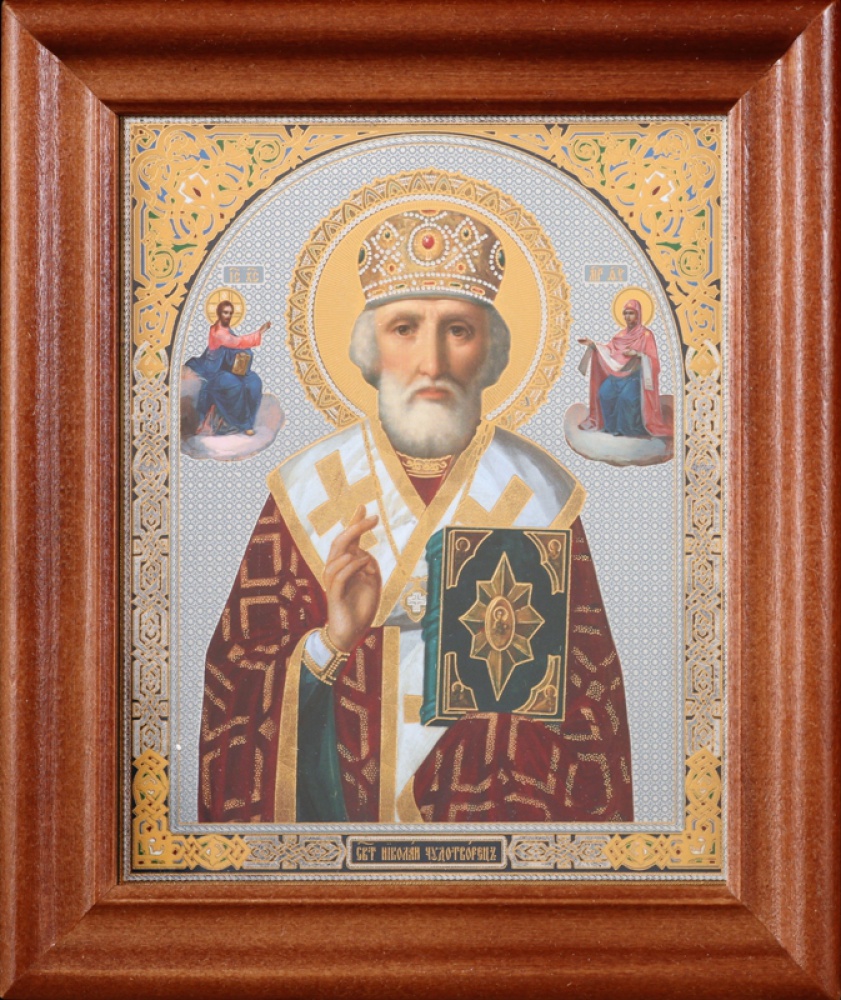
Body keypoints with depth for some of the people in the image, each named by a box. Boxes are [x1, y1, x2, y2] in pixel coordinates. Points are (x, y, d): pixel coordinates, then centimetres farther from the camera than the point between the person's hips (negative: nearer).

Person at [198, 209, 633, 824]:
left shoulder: (539, 495, -7)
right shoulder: (306, 491, -6)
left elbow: (588, 705, -2)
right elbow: (236, 697, -7)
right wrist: (328, 644, -23)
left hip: (499, 806, 0)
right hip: (333, 804, 1)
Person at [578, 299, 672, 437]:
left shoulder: (646, 335, -5)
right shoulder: (622, 334, 13)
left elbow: (651, 359, -10)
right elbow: (608, 350, 12)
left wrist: (637, 354, -26)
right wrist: (591, 344, 3)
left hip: (636, 375, -6)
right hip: (619, 373, 6)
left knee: (625, 397, -32)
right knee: (604, 394, -20)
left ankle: (624, 428, -14)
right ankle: (611, 426, -5)